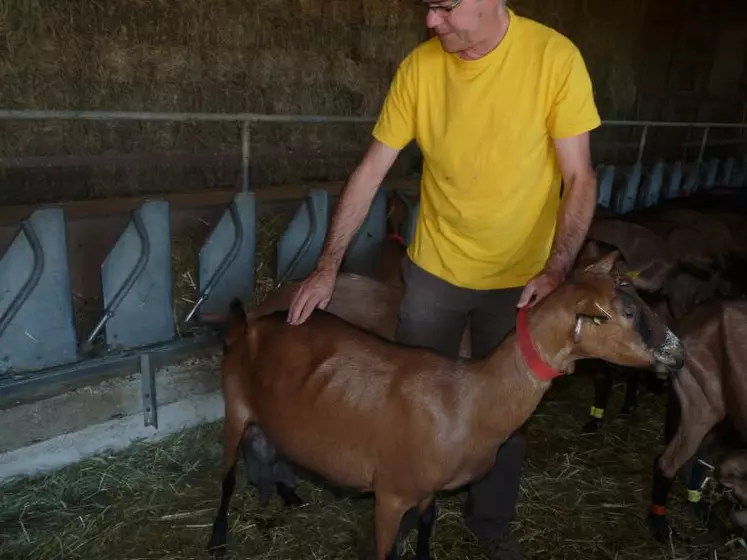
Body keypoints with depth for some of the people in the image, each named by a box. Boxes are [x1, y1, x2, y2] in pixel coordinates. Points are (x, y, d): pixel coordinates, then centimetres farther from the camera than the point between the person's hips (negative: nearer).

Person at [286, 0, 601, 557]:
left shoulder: (555, 57, -15)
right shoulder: (419, 66, -9)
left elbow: (579, 178, -11)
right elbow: (370, 171, -5)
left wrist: (556, 270, -24)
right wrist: (328, 265, -9)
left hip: (520, 278, -1)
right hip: (434, 270, 2)